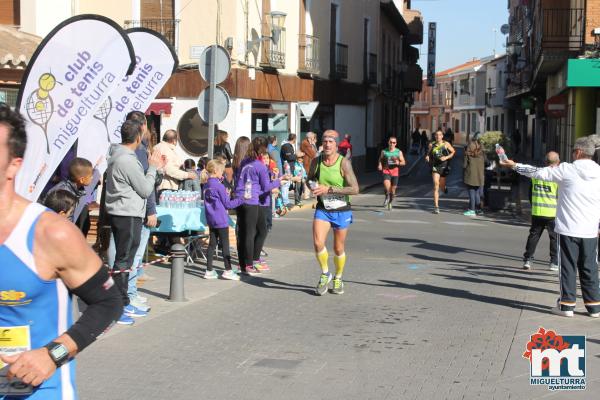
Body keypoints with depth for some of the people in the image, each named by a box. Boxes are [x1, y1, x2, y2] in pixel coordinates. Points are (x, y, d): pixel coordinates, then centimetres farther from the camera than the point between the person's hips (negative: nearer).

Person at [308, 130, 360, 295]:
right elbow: (310, 179, 19)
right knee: (318, 243, -18)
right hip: (322, 209, 2)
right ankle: (325, 274, 7)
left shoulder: (344, 163, -14)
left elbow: (355, 189, -20)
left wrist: (328, 189, -24)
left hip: (341, 210, -2)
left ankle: (338, 279, 34)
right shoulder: (316, 162, -2)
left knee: (339, 249, 9)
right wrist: (313, 187, -6)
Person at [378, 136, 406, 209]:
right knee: (386, 185, -25)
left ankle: (390, 202, 29)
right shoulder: (384, 151, 5)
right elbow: (380, 160, 19)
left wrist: (398, 163, -15)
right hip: (386, 171, -1)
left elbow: (403, 162, 6)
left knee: (393, 189, 7)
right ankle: (387, 197, 3)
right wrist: (380, 165, -2)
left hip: (395, 172, 1)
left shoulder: (399, 152, 4)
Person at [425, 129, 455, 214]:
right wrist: (427, 157, -3)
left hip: (444, 166, 0)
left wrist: (446, 157, -12)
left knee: (441, 186, 12)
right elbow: (429, 153, 19)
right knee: (436, 185, -13)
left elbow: (453, 152, 3)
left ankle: (444, 187, 55)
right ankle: (436, 206, -13)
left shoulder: (446, 144, -1)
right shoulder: (431, 145, 4)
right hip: (435, 167, 0)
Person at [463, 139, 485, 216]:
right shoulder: (481, 154, 3)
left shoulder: (468, 154, -9)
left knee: (472, 194, 0)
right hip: (479, 177, 4)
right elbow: (485, 164, 6)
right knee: (477, 194, 14)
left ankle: (472, 210, 0)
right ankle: (478, 209, 18)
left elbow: (464, 165, -8)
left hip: (470, 177, -4)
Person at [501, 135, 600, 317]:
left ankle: (567, 304, 9)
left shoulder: (567, 170, -9)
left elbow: (538, 173, 0)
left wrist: (515, 166, 11)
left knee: (568, 267, 6)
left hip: (568, 229, -3)